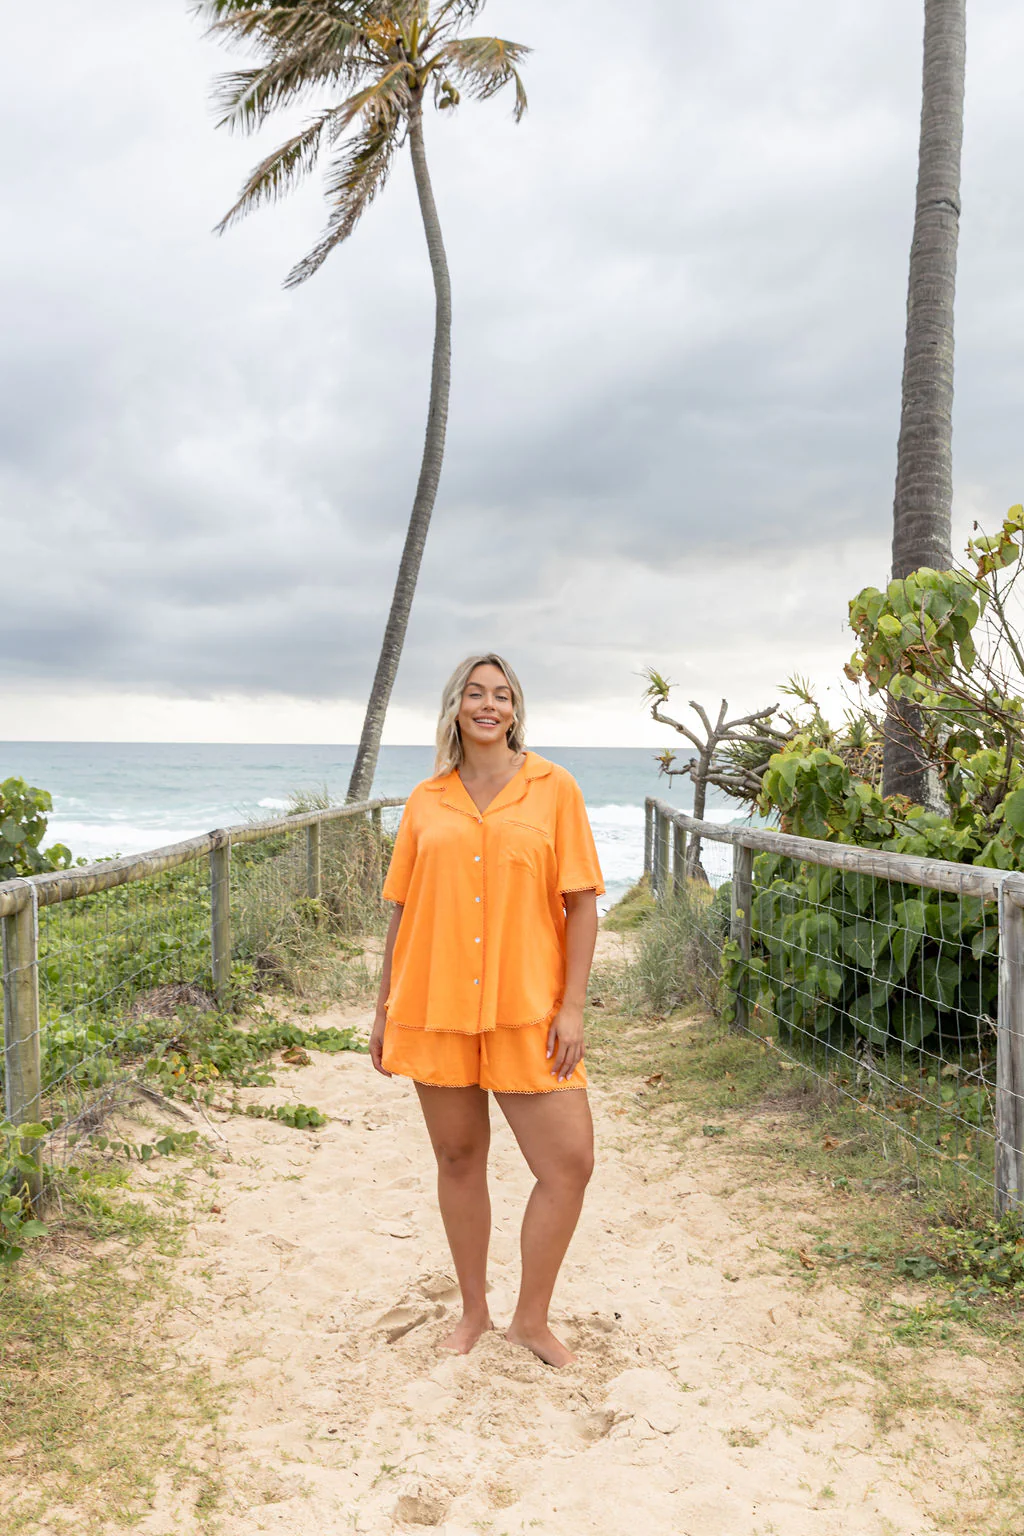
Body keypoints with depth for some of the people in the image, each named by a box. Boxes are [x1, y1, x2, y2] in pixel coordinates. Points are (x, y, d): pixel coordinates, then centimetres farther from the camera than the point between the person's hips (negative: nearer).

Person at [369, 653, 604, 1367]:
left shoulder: (552, 788, 0)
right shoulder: (426, 802, 7)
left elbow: (581, 902, -2)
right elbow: (403, 910, 11)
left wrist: (571, 1006, -8)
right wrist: (385, 1009, 11)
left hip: (527, 1008, -1)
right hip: (435, 1006, 2)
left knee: (571, 1161, -3)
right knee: (459, 1158, 11)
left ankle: (532, 1317, 17)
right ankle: (474, 1309, 30)